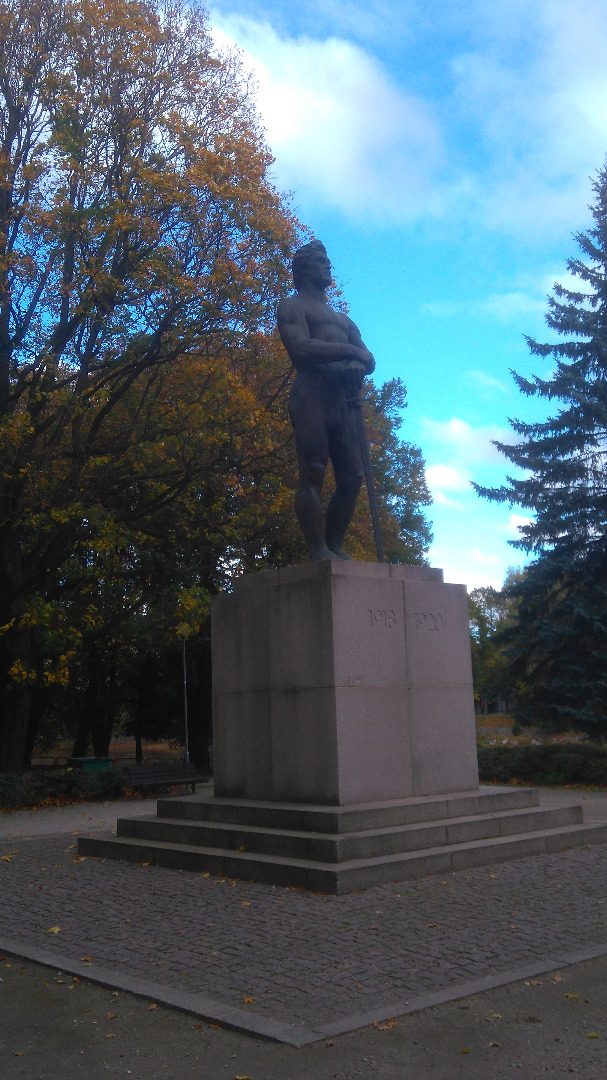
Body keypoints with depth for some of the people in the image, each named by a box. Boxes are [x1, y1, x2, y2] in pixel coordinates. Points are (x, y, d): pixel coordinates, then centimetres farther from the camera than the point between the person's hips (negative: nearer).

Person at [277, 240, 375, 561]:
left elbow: (368, 359, 19)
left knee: (352, 477, -2)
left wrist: (356, 365, -5)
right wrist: (349, 351, -7)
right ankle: (318, 551, -17)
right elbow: (302, 348, -10)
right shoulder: (292, 306, 10)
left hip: (343, 397, 7)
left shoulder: (342, 318, 32)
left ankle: (336, 547, 2)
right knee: (312, 473, -14)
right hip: (312, 393, -7)